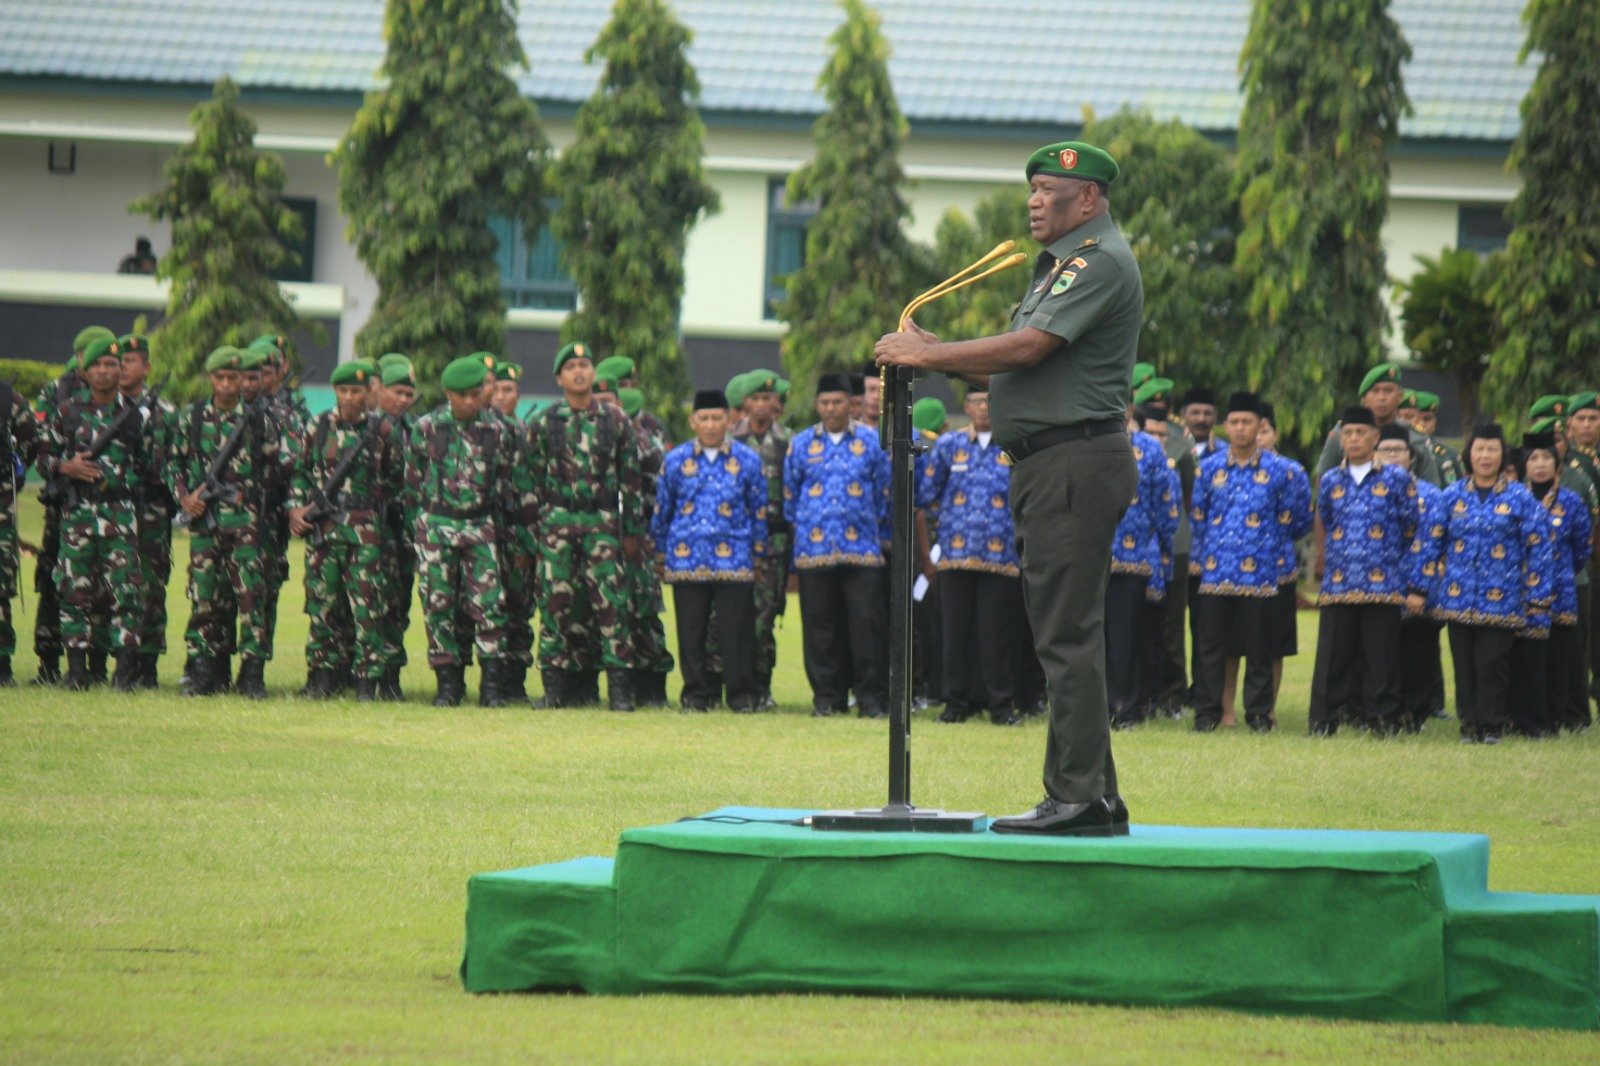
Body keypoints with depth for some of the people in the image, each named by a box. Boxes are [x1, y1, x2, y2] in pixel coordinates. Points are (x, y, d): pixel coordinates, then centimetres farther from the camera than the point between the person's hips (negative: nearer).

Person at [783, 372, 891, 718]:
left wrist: (883, 536, 10)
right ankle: (826, 696, 8)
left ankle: (871, 696, -2)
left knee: (867, 622, -7)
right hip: (813, 550, 1)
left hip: (862, 547, -1)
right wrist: (800, 528, 15)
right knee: (820, 625, 2)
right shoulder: (801, 444, 10)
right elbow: (790, 496, 17)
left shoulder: (871, 442, 7)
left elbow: (884, 494, 11)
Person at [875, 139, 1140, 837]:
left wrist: (927, 356, -12)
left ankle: (1077, 797, -12)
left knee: (1068, 635, -11)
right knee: (1066, 634, 11)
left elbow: (1028, 348, -20)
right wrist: (932, 352, 10)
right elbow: (1017, 369, 22)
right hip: (1048, 465, 11)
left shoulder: (1100, 261, -11)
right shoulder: (1061, 263, 23)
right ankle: (1096, 796, 13)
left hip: (1077, 459, -11)